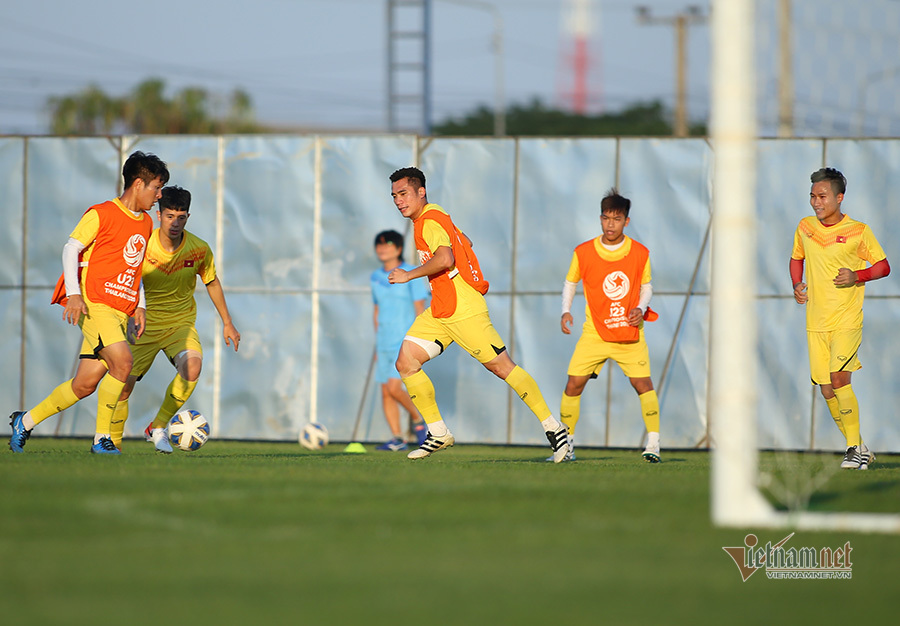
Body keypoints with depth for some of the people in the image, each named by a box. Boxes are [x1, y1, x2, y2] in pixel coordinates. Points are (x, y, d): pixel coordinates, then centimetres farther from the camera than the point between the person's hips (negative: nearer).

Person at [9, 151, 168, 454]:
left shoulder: (146, 223, 18)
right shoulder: (101, 214, -5)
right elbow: (71, 248, -6)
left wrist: (140, 305, 17)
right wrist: (74, 293, -17)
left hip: (121, 312, 7)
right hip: (94, 304, -7)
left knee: (86, 383, 1)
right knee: (122, 362, -24)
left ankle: (26, 421, 18)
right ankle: (102, 438, -14)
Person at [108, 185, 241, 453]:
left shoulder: (199, 249, -9)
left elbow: (212, 282, 11)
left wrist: (227, 323, 15)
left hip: (181, 324, 1)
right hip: (144, 326, -1)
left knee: (192, 365, -29)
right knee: (123, 386, -7)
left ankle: (158, 428, -12)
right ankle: (112, 444, 20)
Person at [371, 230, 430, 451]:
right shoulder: (376, 277, 11)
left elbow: (420, 309, -9)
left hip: (406, 341, -6)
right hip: (385, 343, 6)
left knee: (393, 387, -18)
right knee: (385, 392, 2)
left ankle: (418, 420, 4)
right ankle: (397, 439, 8)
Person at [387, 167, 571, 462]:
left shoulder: (430, 221, -14)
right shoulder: (432, 218, 16)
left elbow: (445, 259, -30)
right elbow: (465, 242, 30)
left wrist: (409, 275, -19)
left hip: (464, 311, -10)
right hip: (439, 312, 10)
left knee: (501, 366, -7)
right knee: (406, 363, 0)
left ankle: (553, 427, 0)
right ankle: (438, 433, 4)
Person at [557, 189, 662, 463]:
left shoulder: (640, 253, -4)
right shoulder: (583, 253, -6)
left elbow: (646, 287, 9)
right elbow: (570, 283, 10)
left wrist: (642, 308, -10)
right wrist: (566, 311, -5)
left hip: (630, 333, 0)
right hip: (595, 332, 0)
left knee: (642, 383, -11)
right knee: (574, 384, -8)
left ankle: (653, 444, 0)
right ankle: (566, 445, 6)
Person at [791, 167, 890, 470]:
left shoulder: (858, 231, -5)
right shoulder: (805, 227, 7)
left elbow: (883, 266, 2)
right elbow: (796, 258, 24)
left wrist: (857, 277, -16)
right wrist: (797, 285, 5)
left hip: (847, 321, -5)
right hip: (816, 322, 5)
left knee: (838, 378, -21)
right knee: (827, 390, 2)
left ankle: (855, 447, -12)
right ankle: (861, 451, 16)